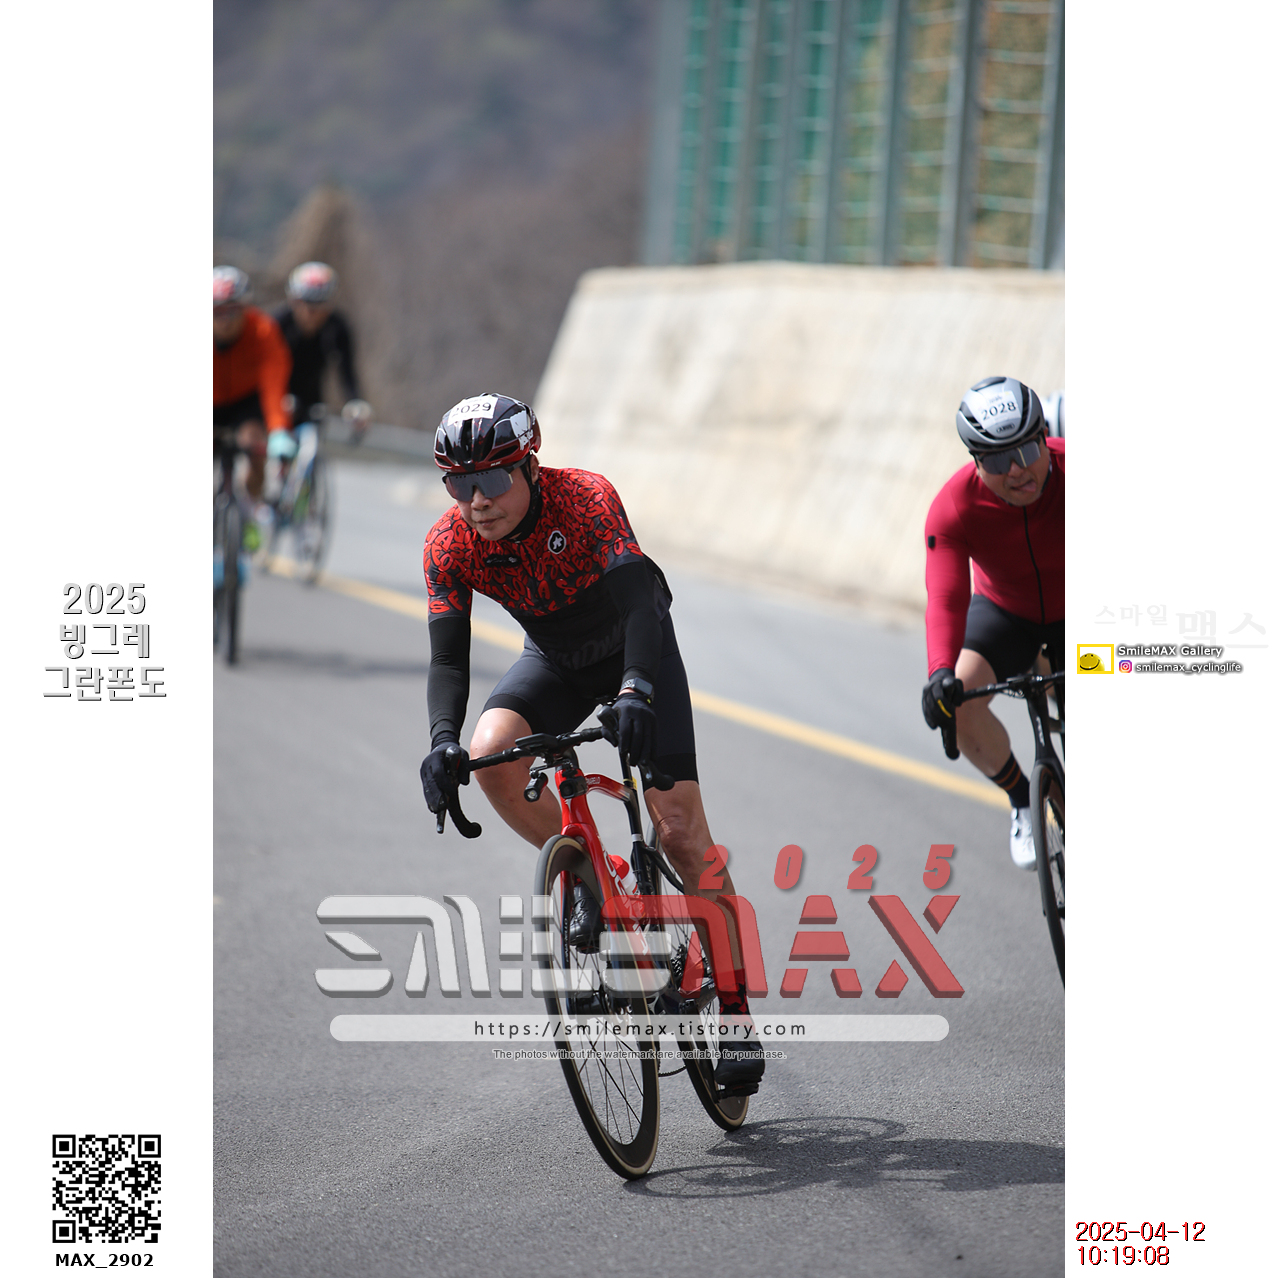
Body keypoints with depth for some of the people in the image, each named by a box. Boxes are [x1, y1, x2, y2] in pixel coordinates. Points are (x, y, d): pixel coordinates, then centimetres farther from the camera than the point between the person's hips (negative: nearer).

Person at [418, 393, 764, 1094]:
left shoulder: (586, 498, -32)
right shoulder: (449, 545, -22)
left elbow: (639, 603, -42)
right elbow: (448, 656, -25)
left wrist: (636, 692, -60)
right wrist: (444, 740, -44)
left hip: (635, 649, -3)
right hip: (554, 662, 3)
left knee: (680, 829, -12)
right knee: (492, 752, -28)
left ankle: (736, 1010, -3)